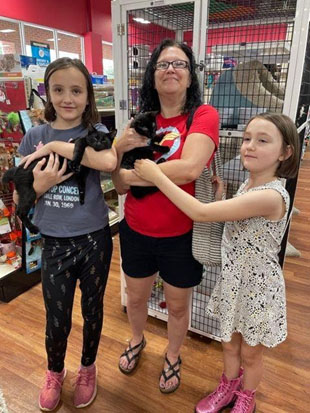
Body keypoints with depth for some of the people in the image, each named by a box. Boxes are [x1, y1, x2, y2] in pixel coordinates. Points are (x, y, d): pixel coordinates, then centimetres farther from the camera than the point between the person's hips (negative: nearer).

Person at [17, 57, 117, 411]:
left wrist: (56, 145, -23)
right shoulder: (34, 137, 0)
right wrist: (39, 185, -18)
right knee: (57, 321, 13)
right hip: (54, 244, 1)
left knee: (92, 311, 17)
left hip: (94, 239, -1)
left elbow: (109, 162, -30)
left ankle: (87, 369, 46)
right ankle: (54, 372, 46)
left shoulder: (95, 131, -5)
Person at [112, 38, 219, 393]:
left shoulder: (204, 115, -12)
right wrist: (118, 148, -20)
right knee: (135, 297, 24)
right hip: (136, 231, 4)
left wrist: (133, 174, -19)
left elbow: (189, 168, -31)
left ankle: (172, 357, 50)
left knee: (178, 305, 19)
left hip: (181, 236, -3)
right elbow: (121, 187, -1)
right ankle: (137, 341, 57)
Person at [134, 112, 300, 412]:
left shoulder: (271, 196, -31)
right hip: (233, 281, 7)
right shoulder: (249, 184, -2)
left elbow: (201, 213, -34)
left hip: (258, 289, -7)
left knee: (249, 353, 20)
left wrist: (156, 175, -29)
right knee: (229, 343, 26)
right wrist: (220, 195, -7)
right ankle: (228, 389, 54)